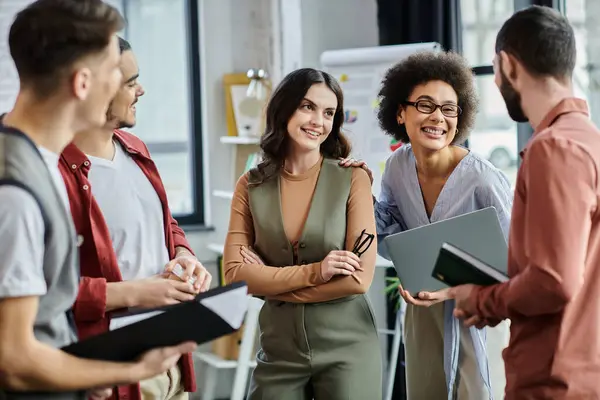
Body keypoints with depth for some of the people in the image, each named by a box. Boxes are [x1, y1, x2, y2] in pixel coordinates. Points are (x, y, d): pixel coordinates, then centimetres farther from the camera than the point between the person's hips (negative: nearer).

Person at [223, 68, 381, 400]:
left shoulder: (352, 179, -7)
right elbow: (235, 274, -7)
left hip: (346, 349, -2)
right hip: (279, 350, 2)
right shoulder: (251, 185, 0)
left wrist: (270, 282, -9)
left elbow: (359, 279, -12)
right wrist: (313, 272, -18)